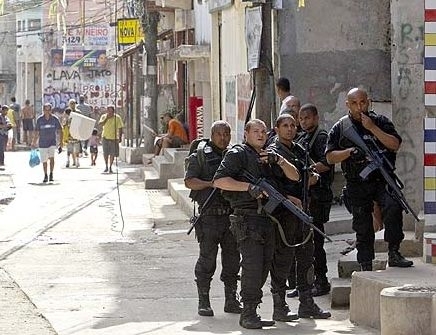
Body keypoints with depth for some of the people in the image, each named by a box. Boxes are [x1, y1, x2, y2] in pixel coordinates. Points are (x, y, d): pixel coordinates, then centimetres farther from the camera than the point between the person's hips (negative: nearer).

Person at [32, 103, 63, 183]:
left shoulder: (55, 119, -4)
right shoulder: (39, 119, -2)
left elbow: (60, 131, 0)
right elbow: (36, 132, 8)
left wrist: (61, 143, -7)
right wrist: (34, 143, 10)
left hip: (52, 142, -1)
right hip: (42, 143, 1)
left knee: (51, 157, -20)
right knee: (44, 161, 5)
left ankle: (51, 174, -7)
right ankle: (45, 176, 23)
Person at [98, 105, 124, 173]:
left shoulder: (117, 118, -6)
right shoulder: (104, 116, 0)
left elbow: (120, 128, -4)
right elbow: (100, 124, -15)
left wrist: (120, 137, -10)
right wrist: (106, 118, -23)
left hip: (114, 138, -1)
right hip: (105, 137, 2)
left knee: (112, 154, 0)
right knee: (105, 153, 3)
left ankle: (110, 167, 11)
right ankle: (106, 166, 20)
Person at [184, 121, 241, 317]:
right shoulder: (200, 156, 1)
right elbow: (189, 181, -8)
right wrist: (211, 184, -20)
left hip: (232, 214, 5)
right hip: (209, 216, -5)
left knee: (232, 259, 7)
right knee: (207, 259, -4)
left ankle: (231, 301, 15)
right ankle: (203, 302, 2)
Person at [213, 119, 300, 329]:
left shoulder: (267, 157, 21)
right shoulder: (238, 154, -1)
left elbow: (294, 177, 16)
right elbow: (219, 181, -12)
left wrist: (279, 160, -2)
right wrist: (249, 187, -19)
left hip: (266, 219, 8)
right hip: (247, 219, -8)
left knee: (264, 267, 7)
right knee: (252, 265, -14)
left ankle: (251, 313, 13)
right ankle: (248, 314, -12)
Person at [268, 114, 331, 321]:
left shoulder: (299, 150, 18)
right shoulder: (272, 152, -6)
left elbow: (309, 171, 27)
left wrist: (314, 177, 4)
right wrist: (288, 197, -26)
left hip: (301, 209, 8)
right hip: (283, 211, -8)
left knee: (306, 259, 11)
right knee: (282, 260, -6)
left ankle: (307, 304, 19)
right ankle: (279, 308, -3)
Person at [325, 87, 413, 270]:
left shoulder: (381, 121, 6)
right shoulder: (340, 128, 7)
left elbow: (395, 145, -7)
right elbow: (330, 157, 2)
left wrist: (372, 128, -12)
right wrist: (351, 151, -14)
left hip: (382, 181, -1)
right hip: (357, 185, 1)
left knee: (393, 207, -29)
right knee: (362, 229, 5)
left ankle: (393, 254, -23)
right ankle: (366, 269, 13)